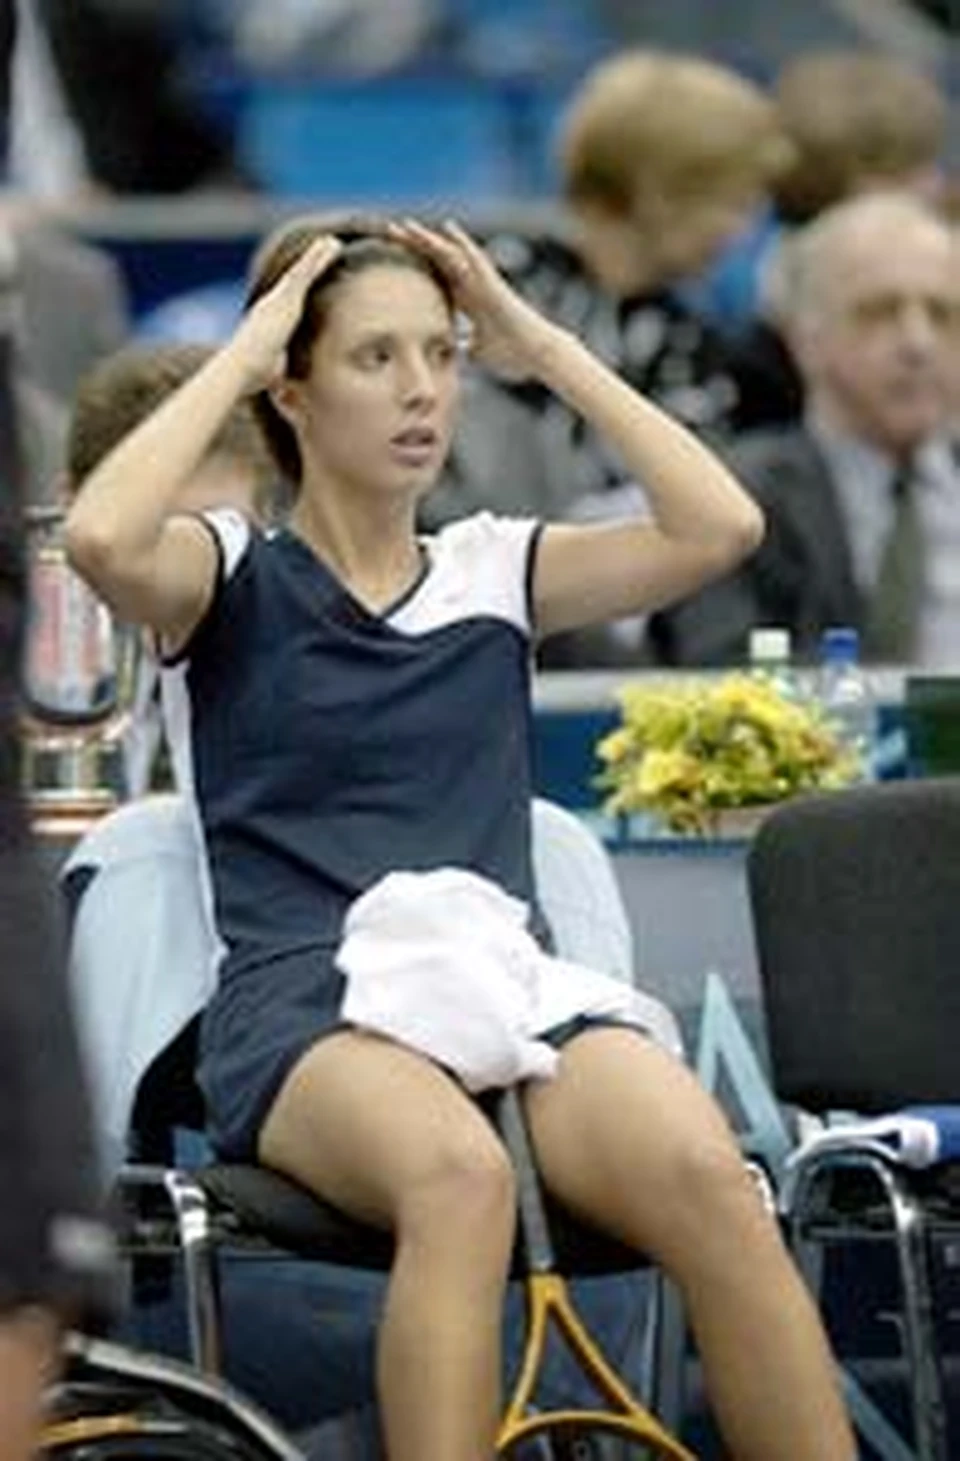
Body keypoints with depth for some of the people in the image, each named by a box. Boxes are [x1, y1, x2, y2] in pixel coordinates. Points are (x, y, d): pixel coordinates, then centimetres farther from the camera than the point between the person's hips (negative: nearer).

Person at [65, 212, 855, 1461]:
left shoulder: (499, 570, 19)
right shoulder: (234, 578, 10)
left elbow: (721, 529, 6)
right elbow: (103, 539, -14)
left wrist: (548, 351, 11)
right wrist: (237, 360, -1)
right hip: (305, 1010, -3)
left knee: (707, 1176, -32)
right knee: (459, 1178, -40)